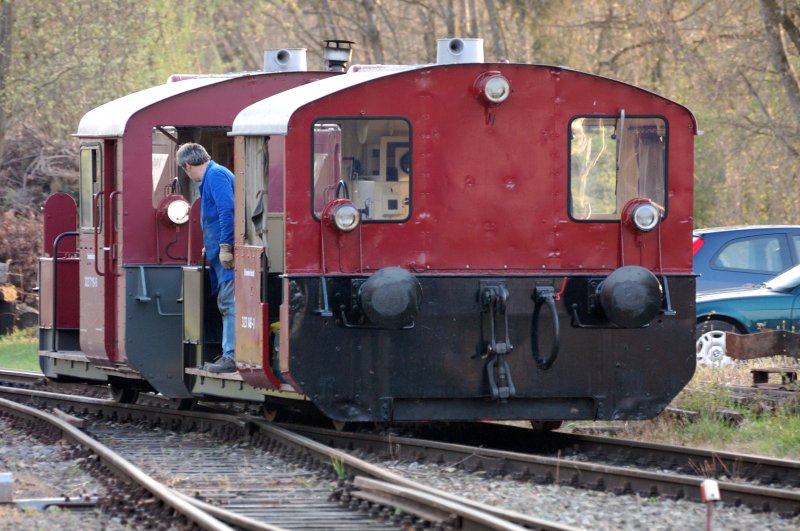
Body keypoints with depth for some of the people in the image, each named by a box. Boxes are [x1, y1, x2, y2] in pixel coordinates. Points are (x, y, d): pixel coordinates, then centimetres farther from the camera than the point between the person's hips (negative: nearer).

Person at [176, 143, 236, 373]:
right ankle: (229, 354, 18)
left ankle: (232, 357, -13)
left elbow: (227, 211, -22)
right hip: (221, 253, 11)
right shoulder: (213, 175, 21)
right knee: (226, 304, 14)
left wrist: (225, 247, -23)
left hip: (226, 253, -11)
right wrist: (211, 247, 32)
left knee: (229, 303, -11)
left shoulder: (215, 175, -11)